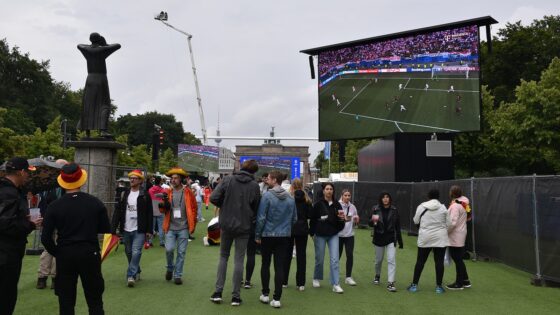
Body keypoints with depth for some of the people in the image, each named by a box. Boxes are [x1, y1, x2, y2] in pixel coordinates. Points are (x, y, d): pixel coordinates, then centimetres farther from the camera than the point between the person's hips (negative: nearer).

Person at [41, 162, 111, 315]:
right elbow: (106, 229, 0)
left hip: (65, 255, 0)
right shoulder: (95, 202, -4)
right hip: (90, 253, 0)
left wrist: (57, 252, 8)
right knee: (95, 300, 10)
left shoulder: (54, 206, -7)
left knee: (66, 302, 11)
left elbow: (46, 238, -8)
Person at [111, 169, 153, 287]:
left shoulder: (145, 195, -3)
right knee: (129, 253, 13)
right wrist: (113, 229, -2)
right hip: (126, 230, 5)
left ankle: (131, 275, -8)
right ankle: (136, 272, 30)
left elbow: (150, 214, -3)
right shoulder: (124, 194, 7)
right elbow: (117, 211, 6)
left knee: (136, 252, -14)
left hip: (139, 230, -4)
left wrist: (149, 230, -6)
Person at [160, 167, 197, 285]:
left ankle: (178, 275, 17)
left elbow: (194, 208, 4)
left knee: (181, 252, 4)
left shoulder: (188, 192, 0)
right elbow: (163, 210, 10)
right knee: (169, 249, -9)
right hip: (170, 228, 1)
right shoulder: (168, 192, 6)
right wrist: (165, 203, -12)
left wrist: (193, 225, 1)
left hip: (183, 228, -1)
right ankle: (170, 268, 19)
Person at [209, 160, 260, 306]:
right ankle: (236, 296, 9)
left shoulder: (228, 179, -5)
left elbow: (213, 198, -10)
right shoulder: (254, 185, -7)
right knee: (239, 260, 6)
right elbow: (256, 207, -1)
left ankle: (218, 292, 11)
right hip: (244, 226, -1)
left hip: (226, 224, 1)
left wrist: (225, 206, 7)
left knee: (223, 256, 15)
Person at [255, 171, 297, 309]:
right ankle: (277, 298, 5)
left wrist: (257, 235, -3)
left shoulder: (267, 195, -13)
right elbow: (294, 218, 8)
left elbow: (261, 217, -13)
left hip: (268, 235, -3)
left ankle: (265, 294, 20)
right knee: (280, 267, 4)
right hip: (285, 236, 3)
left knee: (265, 264, 13)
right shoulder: (290, 197, 1)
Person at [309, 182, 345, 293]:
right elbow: (312, 219, -3)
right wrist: (312, 233, -4)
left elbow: (340, 221, 10)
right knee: (319, 259, 10)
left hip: (333, 235, 2)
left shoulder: (337, 204, 1)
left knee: (334, 260, -3)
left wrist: (341, 218, -12)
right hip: (320, 235, -2)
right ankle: (317, 279, 33)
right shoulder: (318, 204, -7)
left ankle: (335, 284, 2)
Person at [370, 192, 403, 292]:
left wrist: (400, 241, 4)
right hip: (379, 238, 0)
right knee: (378, 260, 14)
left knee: (391, 260, -9)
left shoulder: (394, 210, -2)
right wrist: (373, 220, -28)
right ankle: (377, 276, 40)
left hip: (391, 239, 0)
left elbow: (398, 227, 3)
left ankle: (390, 283, -5)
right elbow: (370, 223, -4)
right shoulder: (376, 209, -6)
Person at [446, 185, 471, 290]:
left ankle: (459, 283, 8)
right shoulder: (462, 203, 10)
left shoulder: (455, 206, -19)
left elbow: (452, 222, -24)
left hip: (455, 237, -10)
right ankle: (465, 281, 26)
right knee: (459, 259, 18)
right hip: (460, 236, 10)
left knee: (457, 259, -1)